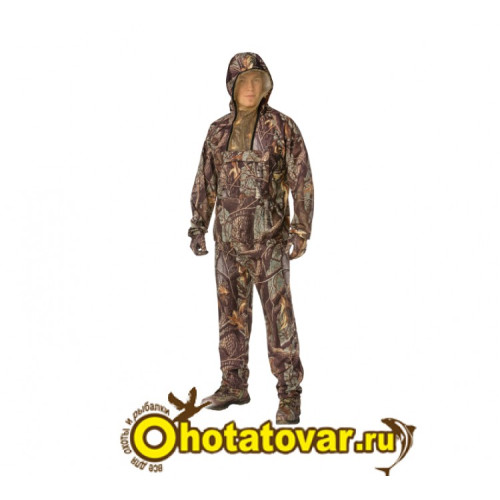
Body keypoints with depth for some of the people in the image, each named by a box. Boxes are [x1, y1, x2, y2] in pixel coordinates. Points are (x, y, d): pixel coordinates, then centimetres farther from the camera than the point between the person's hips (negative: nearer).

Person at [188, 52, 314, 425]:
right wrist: (198, 227, 5)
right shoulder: (219, 130, 9)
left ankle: (290, 395, 1)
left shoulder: (282, 126, -5)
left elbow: (302, 180, -8)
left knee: (278, 314, -6)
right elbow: (206, 181, 13)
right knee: (232, 312, 10)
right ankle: (235, 386, 23)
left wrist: (302, 231, -16)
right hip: (229, 237, 5)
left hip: (269, 235, -5)